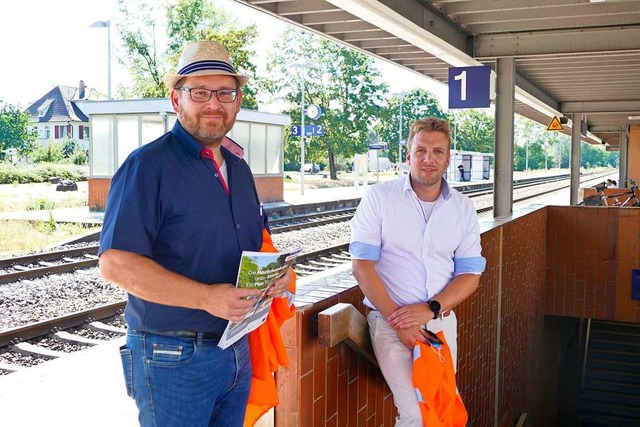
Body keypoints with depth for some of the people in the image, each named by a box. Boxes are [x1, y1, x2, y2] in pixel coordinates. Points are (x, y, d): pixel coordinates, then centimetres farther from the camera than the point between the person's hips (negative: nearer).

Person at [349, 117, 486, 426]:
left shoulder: (463, 208, 5)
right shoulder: (379, 198, -4)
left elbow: (470, 274, 3)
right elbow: (362, 265, -8)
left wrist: (429, 309, -13)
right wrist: (397, 319, -15)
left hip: (441, 320, 4)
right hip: (390, 319, -4)